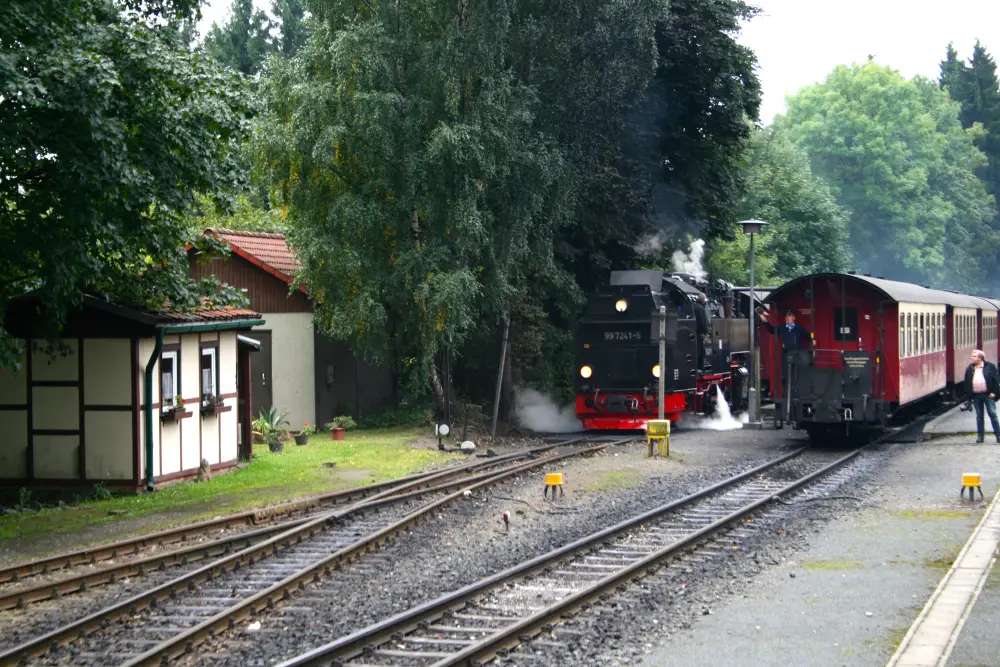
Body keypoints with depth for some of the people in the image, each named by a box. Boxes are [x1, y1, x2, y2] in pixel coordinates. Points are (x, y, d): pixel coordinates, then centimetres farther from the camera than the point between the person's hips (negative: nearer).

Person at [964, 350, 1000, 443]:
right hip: (976, 396, 3)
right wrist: (969, 396, 2)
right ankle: (980, 436, 14)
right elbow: (967, 383, 8)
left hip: (988, 394, -3)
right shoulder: (969, 369, 7)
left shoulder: (990, 366, -2)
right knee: (979, 415, 8)